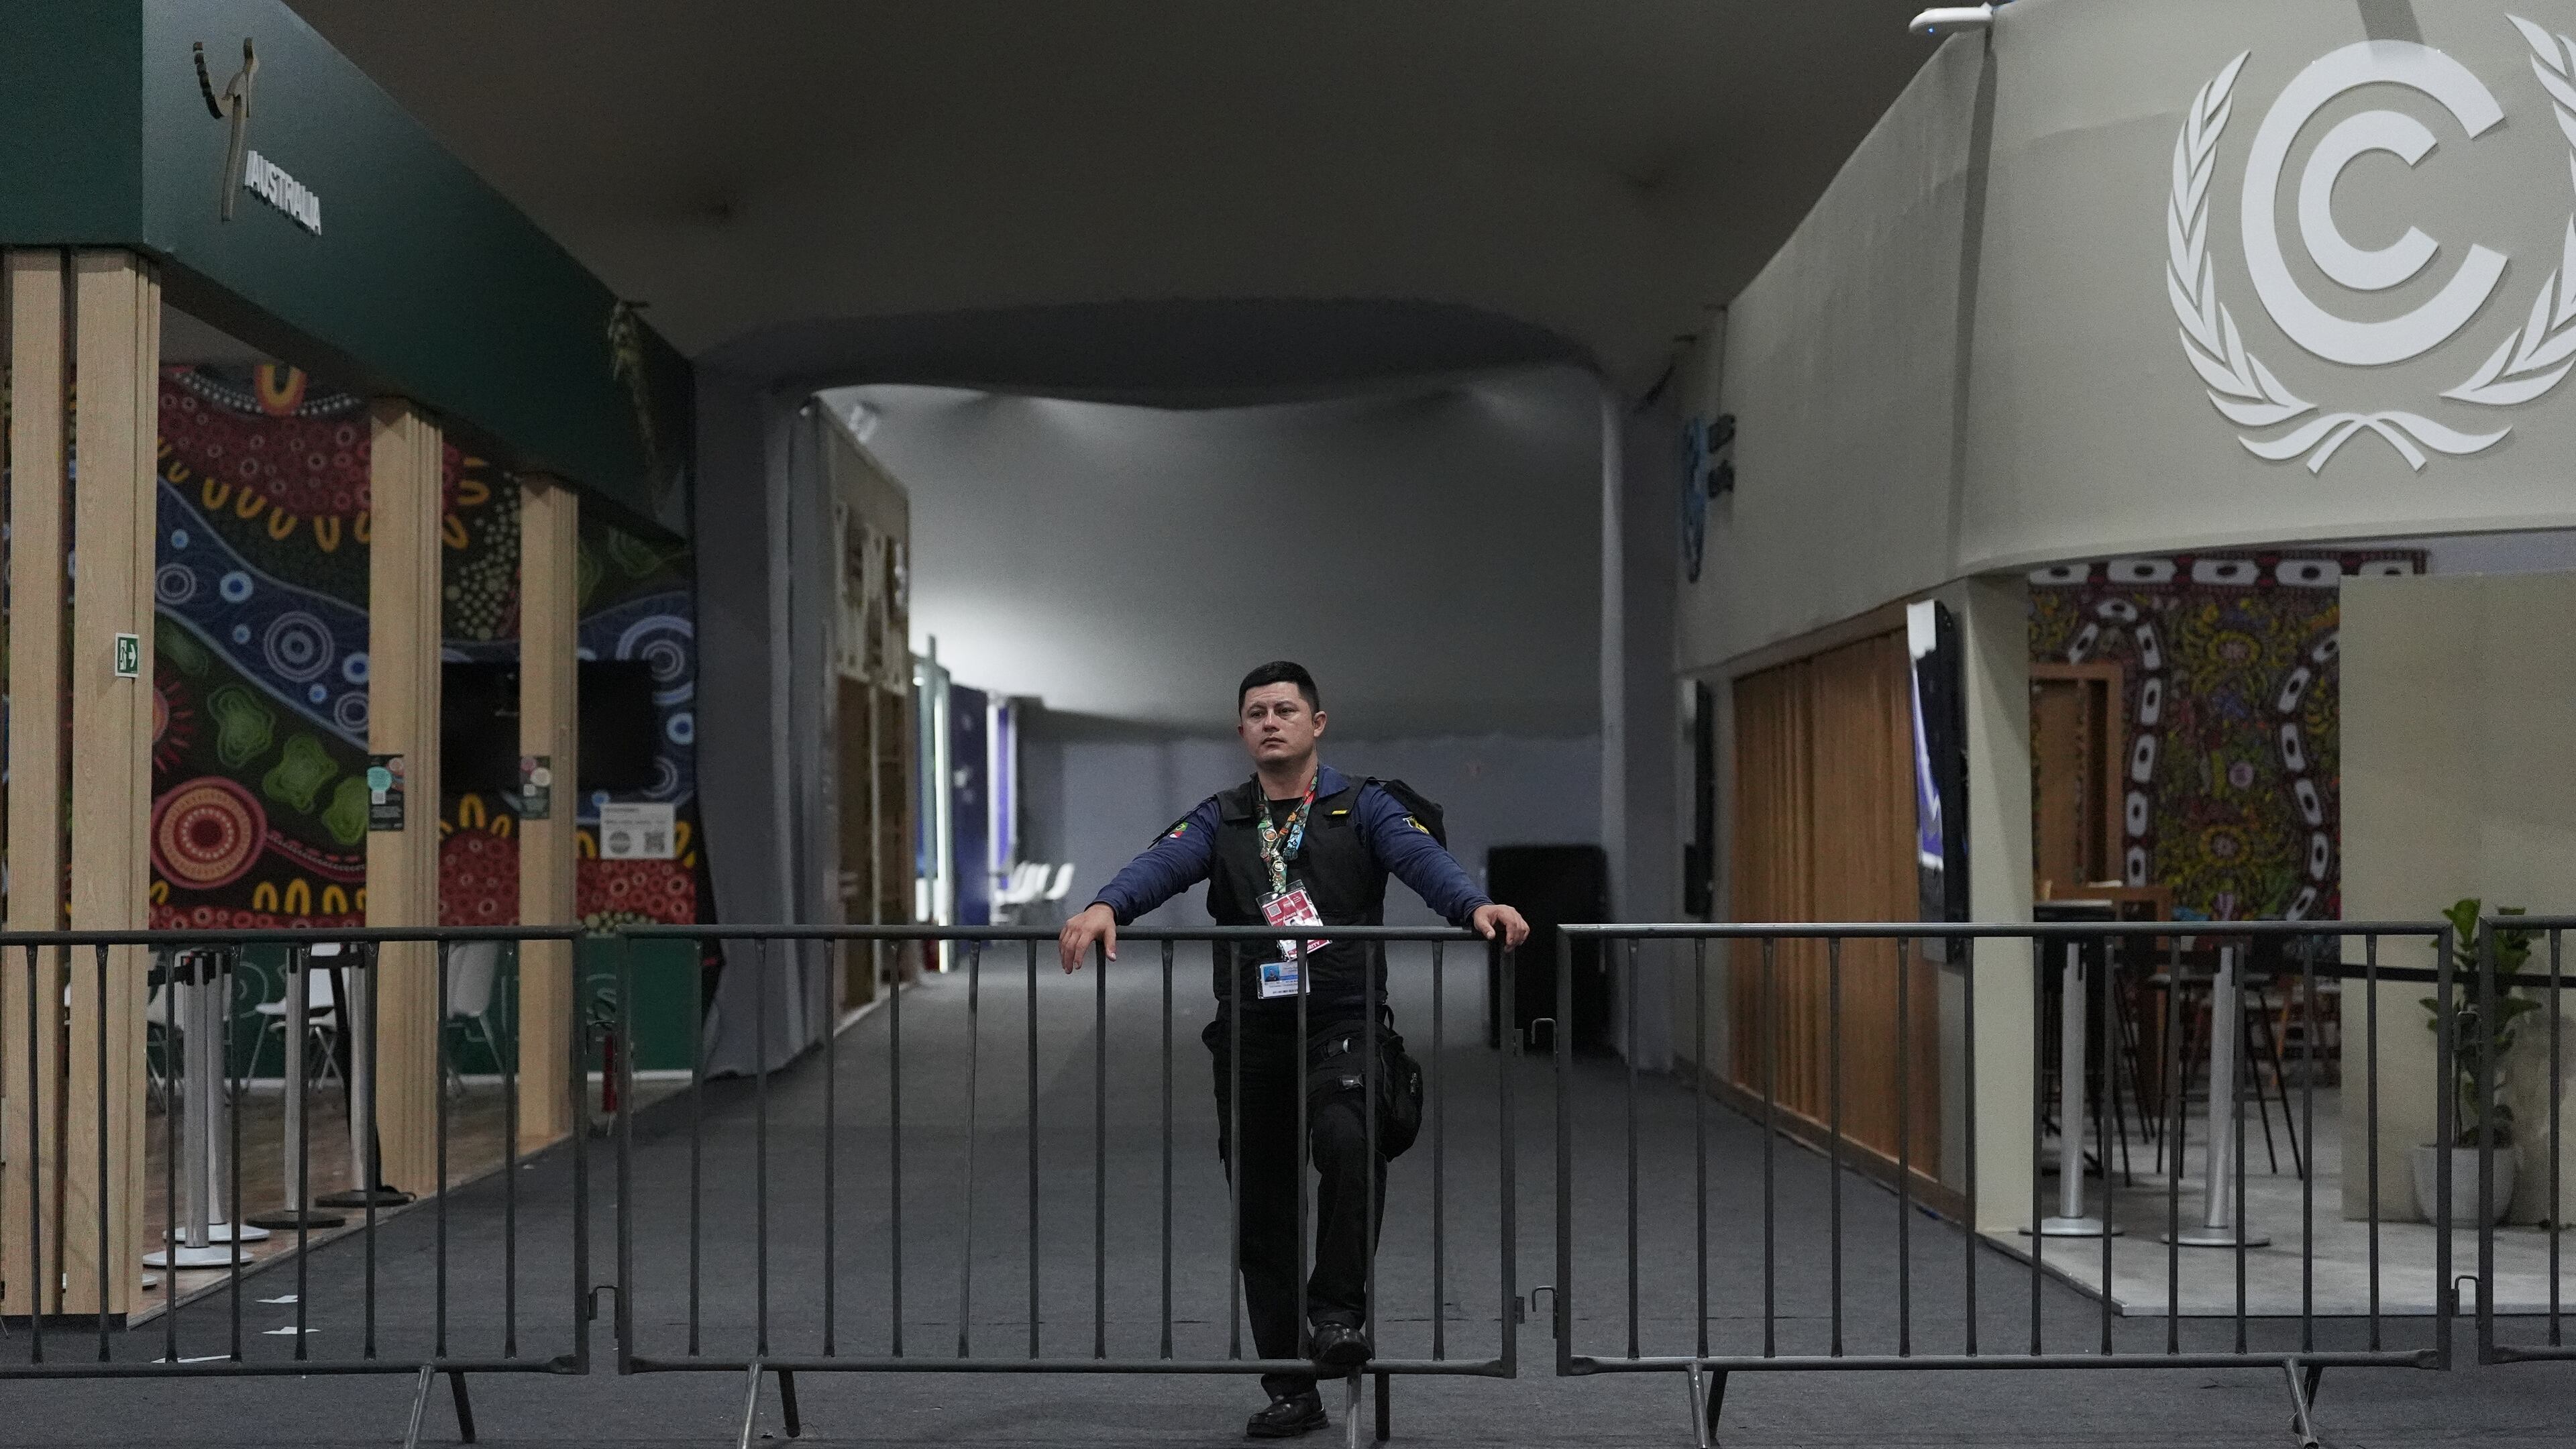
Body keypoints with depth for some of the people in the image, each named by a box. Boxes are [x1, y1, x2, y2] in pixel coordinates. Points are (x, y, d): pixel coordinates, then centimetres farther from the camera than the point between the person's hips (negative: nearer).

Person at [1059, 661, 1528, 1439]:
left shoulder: (1362, 806, 5)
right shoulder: (1222, 819, 12)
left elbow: (1419, 854, -13)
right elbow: (1163, 863, -7)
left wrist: (1474, 905, -34)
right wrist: (1106, 906, -29)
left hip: (1343, 1023, -3)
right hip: (1251, 1033, 3)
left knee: (1348, 1141, -32)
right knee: (1261, 1212, 7)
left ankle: (1340, 1305, -13)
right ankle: (1291, 1390, 18)